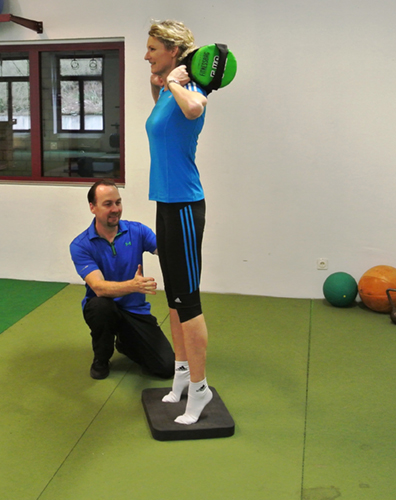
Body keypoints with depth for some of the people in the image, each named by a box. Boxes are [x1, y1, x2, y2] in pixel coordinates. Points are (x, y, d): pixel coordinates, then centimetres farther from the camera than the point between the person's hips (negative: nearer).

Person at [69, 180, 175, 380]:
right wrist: (133, 285, -47)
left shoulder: (137, 231, -7)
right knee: (101, 306, -40)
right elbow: (98, 287, -28)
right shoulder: (80, 245, -15)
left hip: (136, 310, 2)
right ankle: (101, 359, -7)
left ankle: (125, 342, 20)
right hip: (104, 309, -2)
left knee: (166, 367, -13)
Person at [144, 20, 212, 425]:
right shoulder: (167, 92, 11)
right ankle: (182, 371, 32)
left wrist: (173, 82, -23)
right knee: (173, 296, 17)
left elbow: (193, 108, -41)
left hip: (184, 207, -9)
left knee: (187, 299, -2)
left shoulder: (188, 91, -15)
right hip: (166, 204, 9)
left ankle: (199, 387, 11)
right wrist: (157, 85, 17)